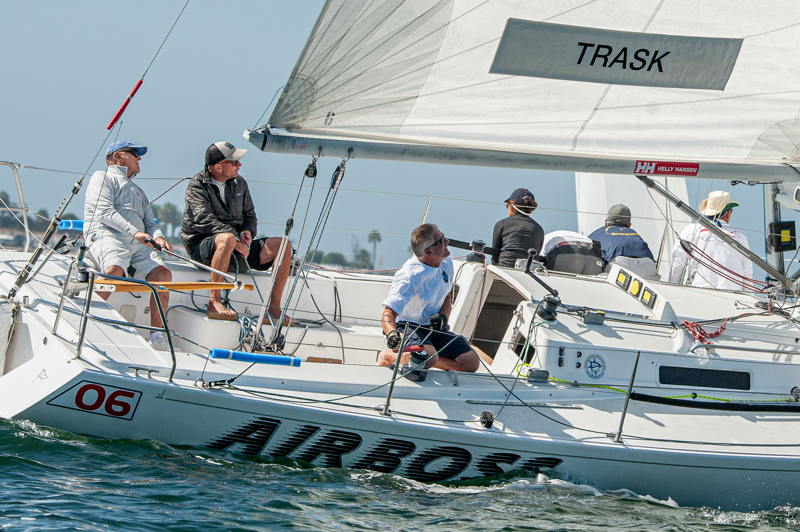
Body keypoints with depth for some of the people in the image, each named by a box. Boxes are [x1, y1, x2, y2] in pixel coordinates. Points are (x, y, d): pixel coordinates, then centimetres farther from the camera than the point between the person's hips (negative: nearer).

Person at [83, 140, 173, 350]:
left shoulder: (138, 192, 38)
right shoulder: (103, 177, 14)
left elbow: (150, 223, 26)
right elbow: (105, 212, -3)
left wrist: (157, 236, 0)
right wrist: (135, 232, -15)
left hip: (138, 244, 7)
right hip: (108, 235, -7)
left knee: (163, 273, -20)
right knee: (114, 269, -38)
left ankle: (157, 335, -24)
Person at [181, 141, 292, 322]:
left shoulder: (239, 183, 15)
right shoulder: (197, 185, -5)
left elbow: (250, 215, 24)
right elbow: (204, 219, -21)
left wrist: (248, 231, -2)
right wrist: (235, 239, -32)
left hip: (237, 246, 6)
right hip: (202, 245, -6)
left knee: (284, 245, -13)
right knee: (227, 239, -42)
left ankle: (274, 309, -16)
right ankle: (214, 303, -39)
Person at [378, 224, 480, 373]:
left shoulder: (446, 263, 1)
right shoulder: (410, 276, -24)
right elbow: (387, 316, -29)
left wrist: (443, 316, -6)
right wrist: (393, 335, -52)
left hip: (434, 328, 7)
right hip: (408, 327, -7)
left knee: (472, 363, -10)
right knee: (429, 358, -37)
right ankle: (387, 356, -9)